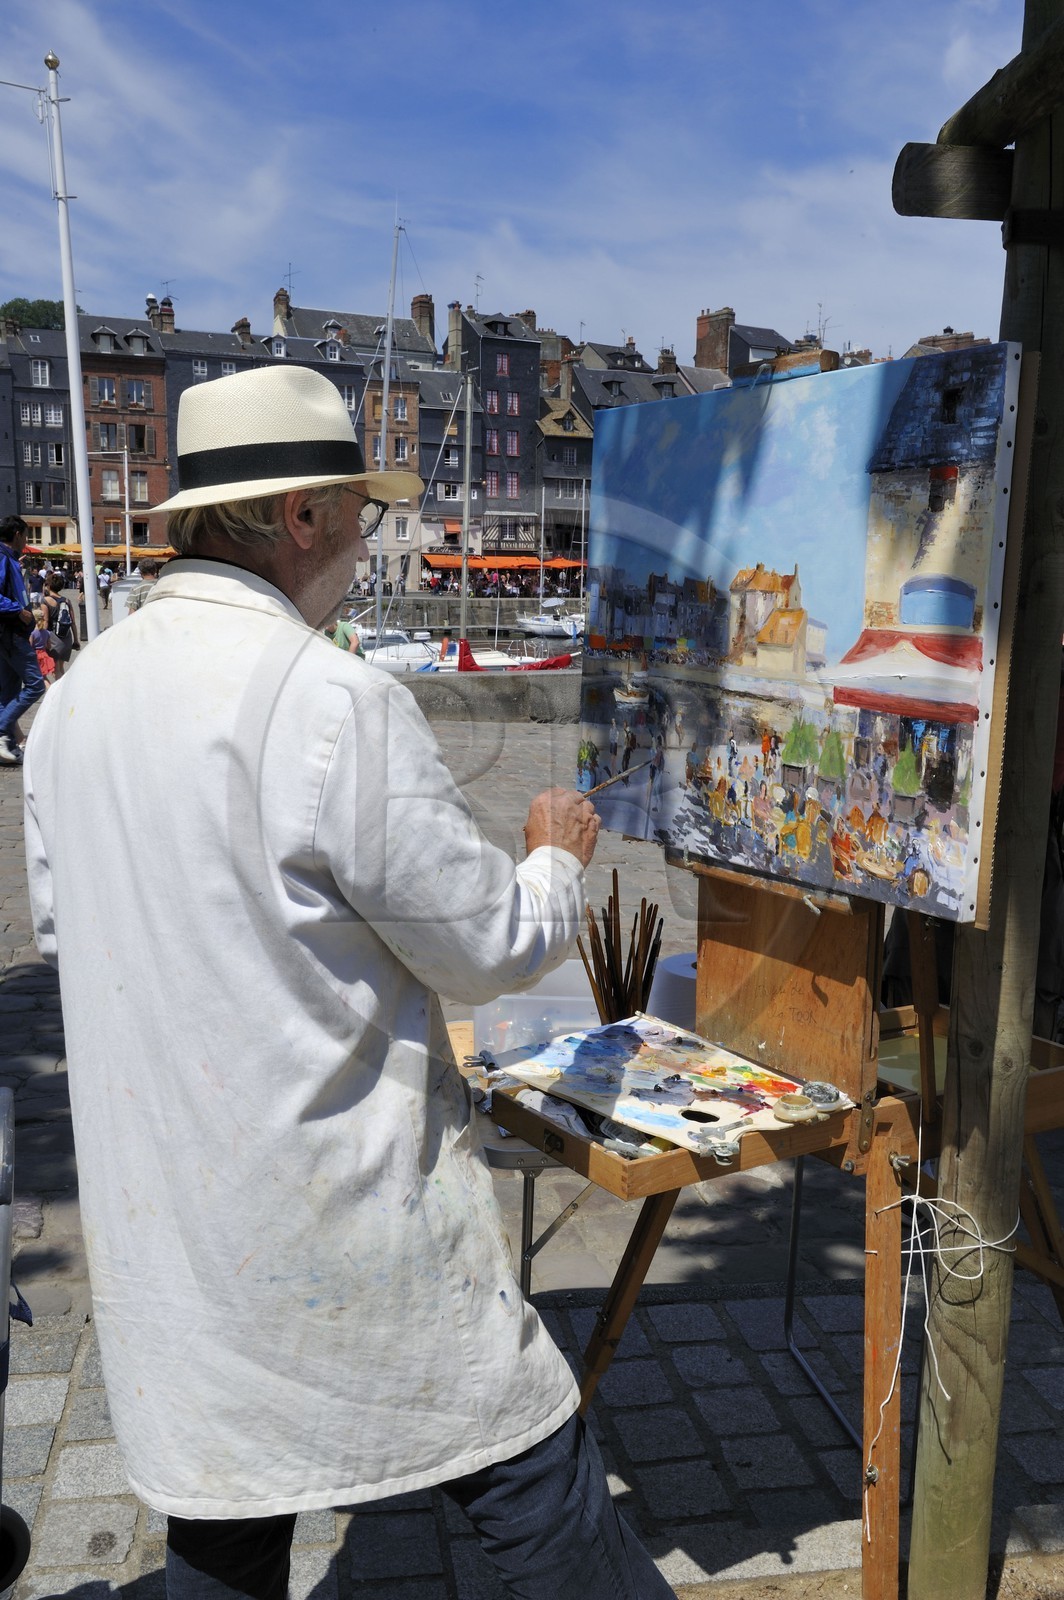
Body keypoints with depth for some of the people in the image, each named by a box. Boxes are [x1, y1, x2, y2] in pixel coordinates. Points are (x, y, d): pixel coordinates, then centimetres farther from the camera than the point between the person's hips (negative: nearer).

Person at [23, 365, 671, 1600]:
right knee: (534, 1490, 11)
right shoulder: (335, 701, -21)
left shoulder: (75, 698, 1)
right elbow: (493, 946, -14)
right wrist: (558, 857, 6)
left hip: (156, 1218, 7)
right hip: (339, 1220, -7)